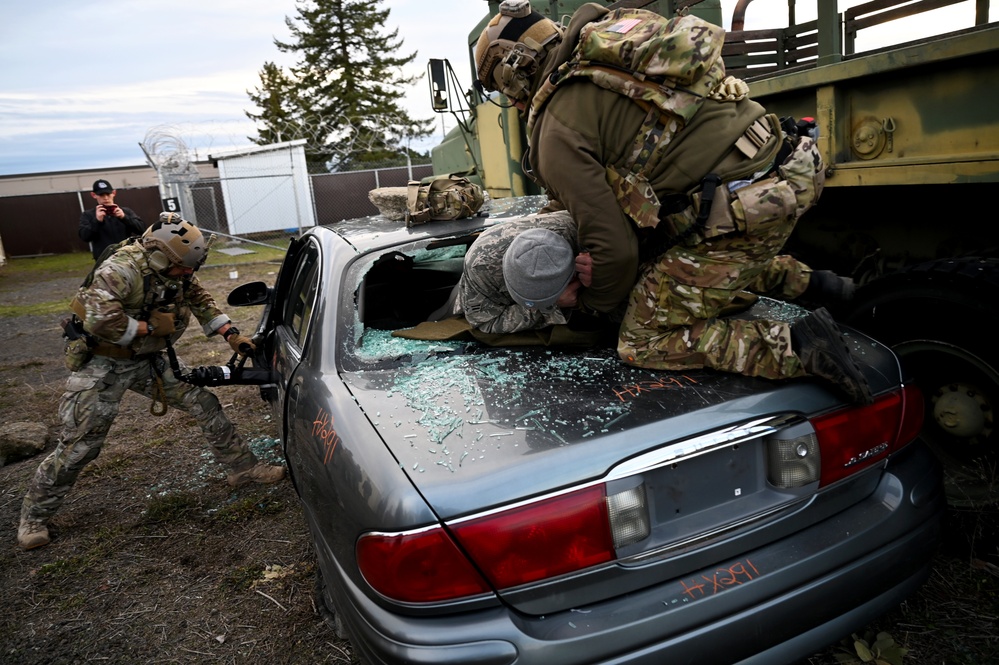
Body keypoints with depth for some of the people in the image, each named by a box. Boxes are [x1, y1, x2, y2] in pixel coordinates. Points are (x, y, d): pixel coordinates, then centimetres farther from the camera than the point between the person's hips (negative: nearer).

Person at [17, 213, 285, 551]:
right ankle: (34, 515, 21)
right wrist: (150, 327, -27)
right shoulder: (123, 269, -29)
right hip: (102, 366, -6)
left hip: (148, 359, 7)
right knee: (78, 446, -1)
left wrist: (231, 334, -1)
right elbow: (97, 320, -39)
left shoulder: (174, 270, -5)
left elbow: (201, 301, 8)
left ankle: (243, 468, 13)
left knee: (205, 403, 0)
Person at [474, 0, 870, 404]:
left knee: (643, 343, 5)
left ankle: (797, 345, -6)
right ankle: (804, 281, 28)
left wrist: (594, 307, 10)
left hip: (742, 211, -9)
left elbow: (614, 247, -11)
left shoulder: (557, 133, -9)